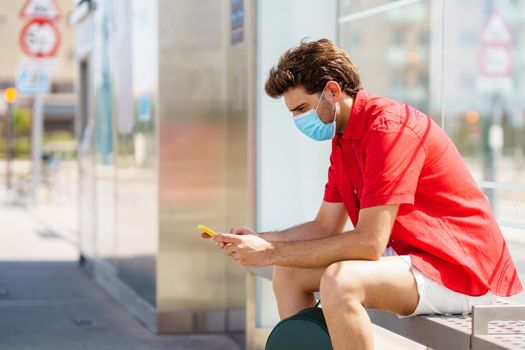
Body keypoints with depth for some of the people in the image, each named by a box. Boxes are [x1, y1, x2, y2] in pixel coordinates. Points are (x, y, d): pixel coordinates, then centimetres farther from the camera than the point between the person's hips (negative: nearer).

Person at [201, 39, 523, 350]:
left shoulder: (389, 128, -20)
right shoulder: (343, 139, 10)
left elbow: (369, 243, -26)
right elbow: (326, 227, 14)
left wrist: (272, 253, -21)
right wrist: (259, 241, -2)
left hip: (463, 271, -10)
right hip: (409, 255, 10)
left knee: (340, 281, -34)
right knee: (289, 271, 8)